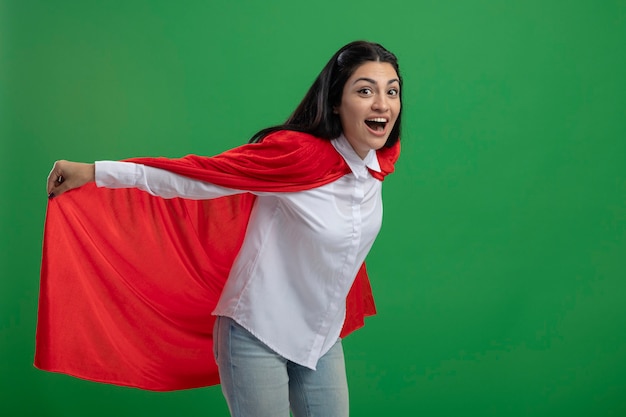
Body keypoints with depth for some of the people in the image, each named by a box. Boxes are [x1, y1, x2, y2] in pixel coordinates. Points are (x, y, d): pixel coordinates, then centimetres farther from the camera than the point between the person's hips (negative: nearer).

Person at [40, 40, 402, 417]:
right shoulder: (295, 151, -23)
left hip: (323, 339, 6)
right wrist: (94, 172, -19)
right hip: (259, 333, -6)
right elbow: (198, 176, -20)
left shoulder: (380, 163, -5)